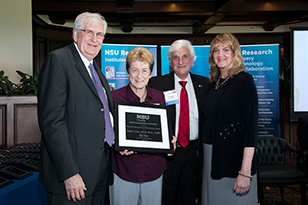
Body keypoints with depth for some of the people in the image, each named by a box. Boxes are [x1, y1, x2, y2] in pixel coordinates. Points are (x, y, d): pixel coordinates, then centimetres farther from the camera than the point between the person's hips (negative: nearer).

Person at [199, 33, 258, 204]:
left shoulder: (244, 80, -10)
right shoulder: (215, 83, 10)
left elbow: (251, 126, -17)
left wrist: (245, 172, -22)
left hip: (234, 159, -6)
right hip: (211, 158, 7)